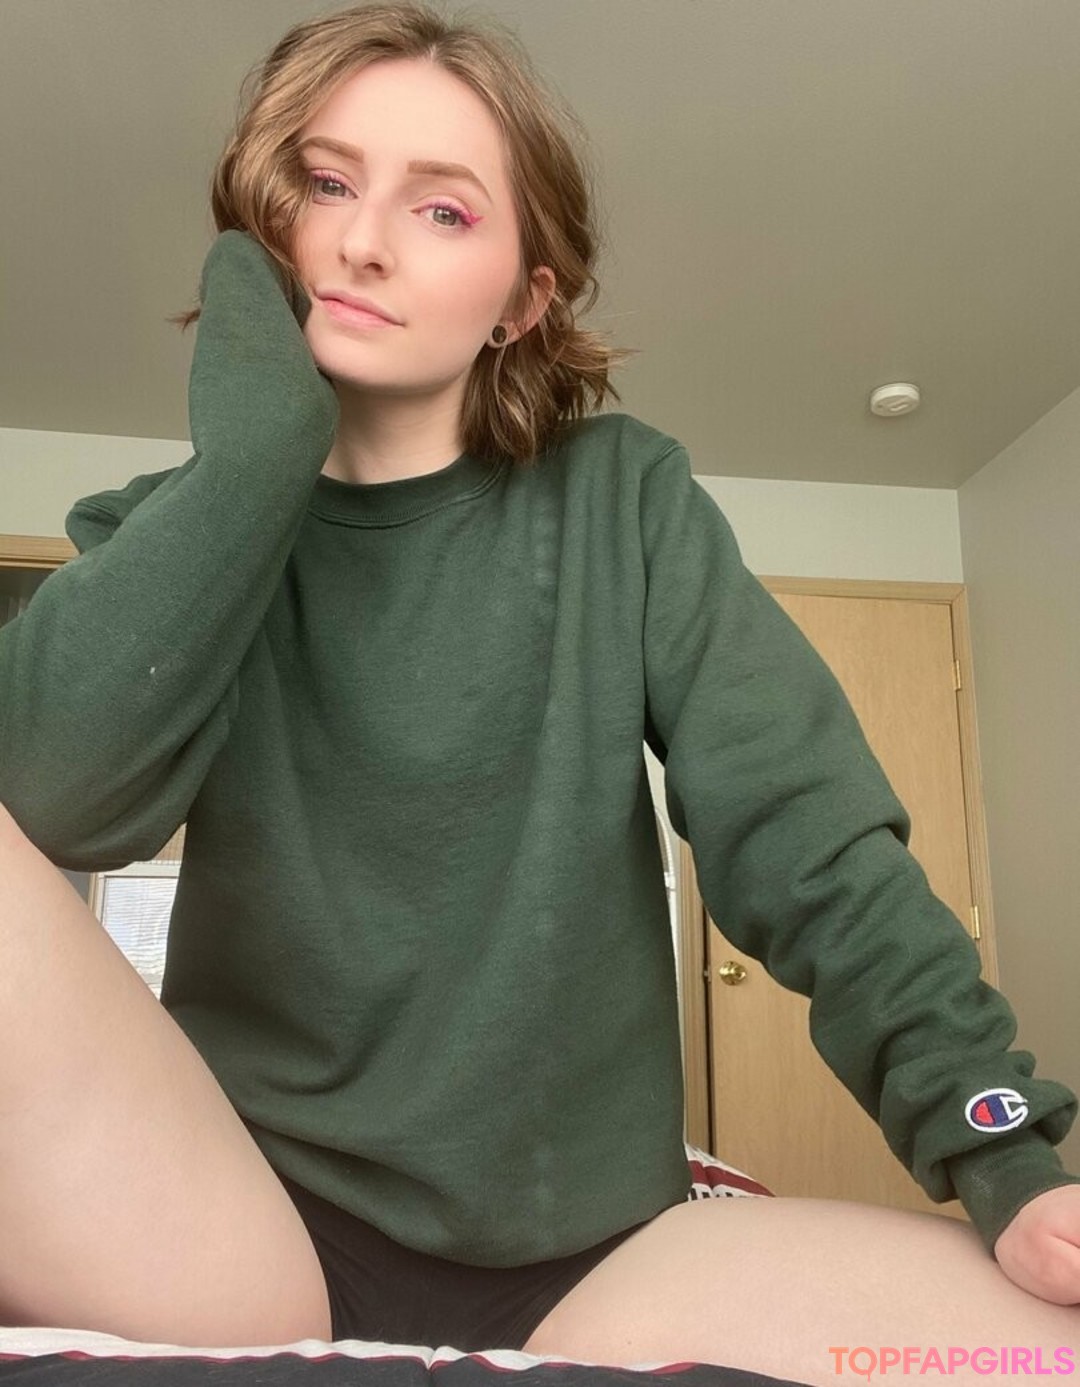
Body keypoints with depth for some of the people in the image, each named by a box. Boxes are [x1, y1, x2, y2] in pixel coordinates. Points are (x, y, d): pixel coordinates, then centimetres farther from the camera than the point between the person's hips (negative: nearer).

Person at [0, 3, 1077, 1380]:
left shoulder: (622, 499, 2)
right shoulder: (176, 532, 3)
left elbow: (809, 839, -5)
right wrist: (260, 431, -13)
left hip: (580, 1251, 1)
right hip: (234, 1224, 1)